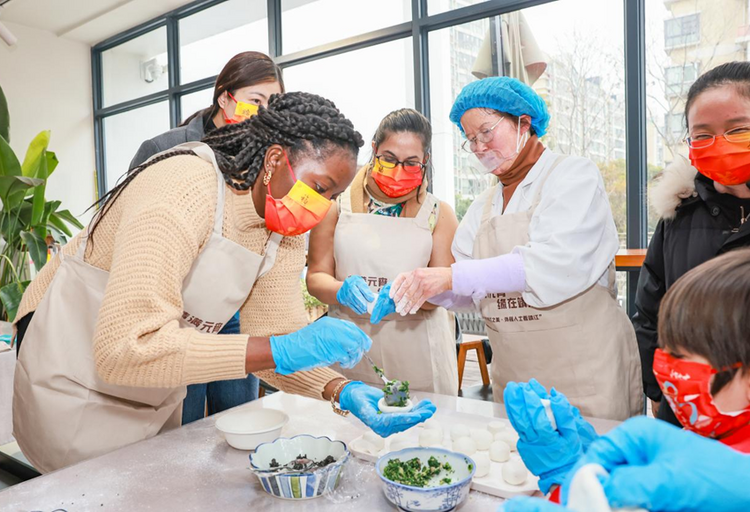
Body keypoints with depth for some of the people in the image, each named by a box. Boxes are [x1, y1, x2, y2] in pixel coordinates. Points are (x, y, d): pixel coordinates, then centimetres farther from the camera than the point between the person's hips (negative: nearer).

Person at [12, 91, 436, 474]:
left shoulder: (286, 231, -7)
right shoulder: (184, 189, -32)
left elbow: (277, 331, -10)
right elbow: (127, 348, -39)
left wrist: (344, 392, -26)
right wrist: (283, 351, -42)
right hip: (76, 379, -6)